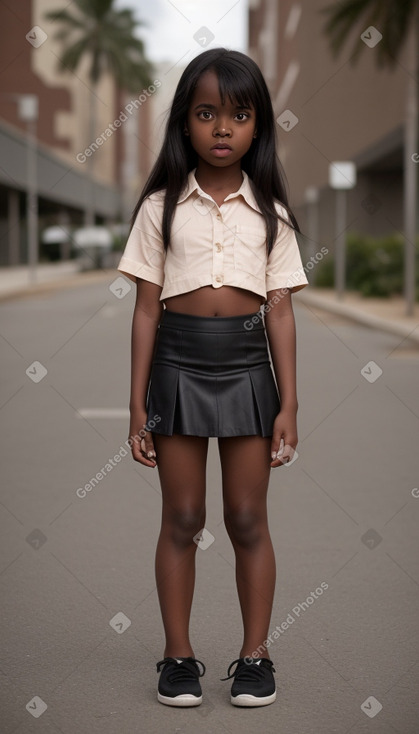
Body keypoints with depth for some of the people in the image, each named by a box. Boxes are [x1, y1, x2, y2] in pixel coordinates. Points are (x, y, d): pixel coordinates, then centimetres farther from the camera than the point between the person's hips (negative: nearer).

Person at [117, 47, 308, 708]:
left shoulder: (270, 211, 4)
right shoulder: (162, 206, 2)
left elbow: (281, 311, 3)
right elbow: (147, 309, 1)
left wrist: (288, 404, 0)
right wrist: (138, 403, -1)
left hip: (247, 366, 1)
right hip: (178, 363, 0)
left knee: (248, 520, 7)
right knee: (181, 520, 7)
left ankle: (255, 655, 19)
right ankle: (179, 656, 18)